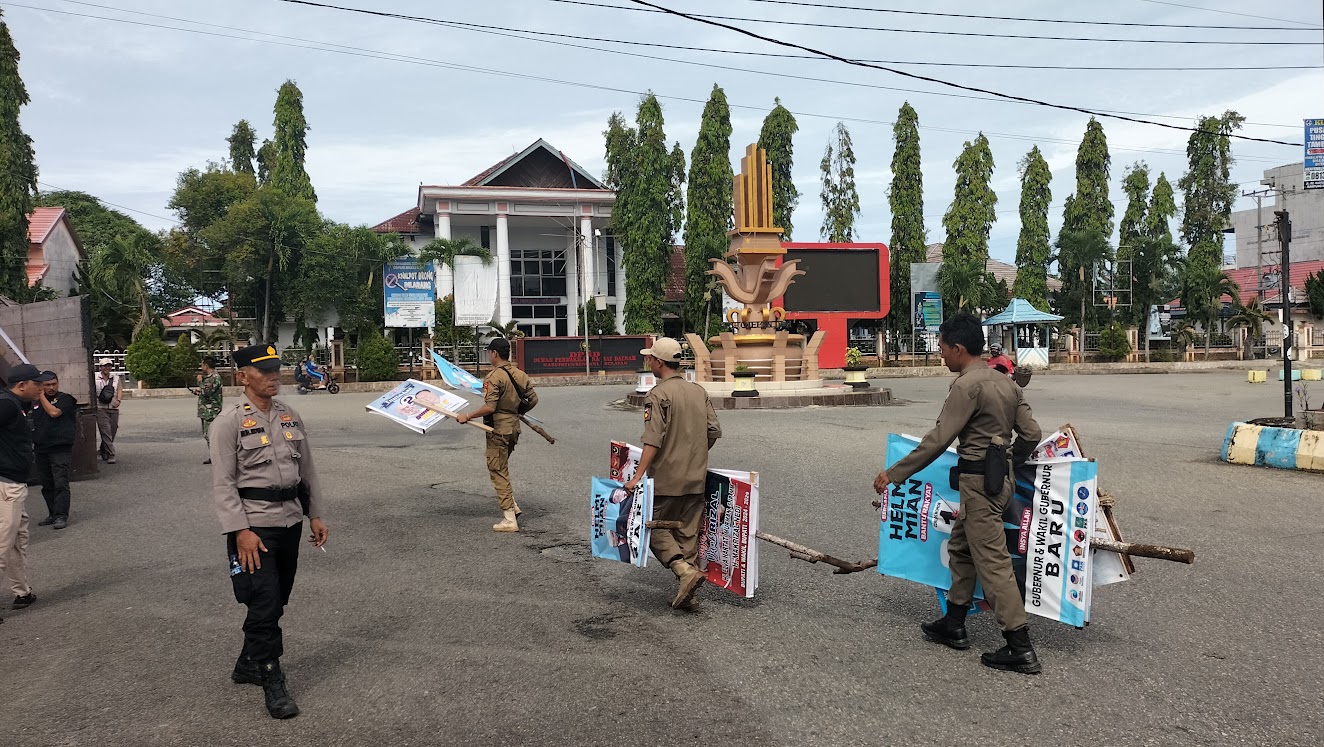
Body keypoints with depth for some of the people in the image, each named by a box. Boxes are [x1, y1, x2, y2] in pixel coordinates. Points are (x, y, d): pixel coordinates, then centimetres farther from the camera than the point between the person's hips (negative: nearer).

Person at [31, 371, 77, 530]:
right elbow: (34, 424, 24)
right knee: (47, 485, 10)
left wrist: (42, 397, -9)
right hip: (41, 450, 6)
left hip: (60, 449, -6)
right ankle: (53, 514, 17)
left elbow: (54, 412, -19)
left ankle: (61, 516, -10)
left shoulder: (66, 399, -3)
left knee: (60, 483, -10)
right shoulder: (36, 402, 15)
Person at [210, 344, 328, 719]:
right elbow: (223, 483, -12)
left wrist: (315, 515, 10)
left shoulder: (290, 415, 9)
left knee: (275, 601, 15)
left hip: (290, 521, 6)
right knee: (265, 604, -6)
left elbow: (307, 469, 14)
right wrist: (241, 531, -18)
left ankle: (248, 665, 33)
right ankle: (273, 683, 6)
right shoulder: (229, 421, -9)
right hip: (254, 524, -6)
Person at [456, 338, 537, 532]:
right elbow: (533, 399, 11)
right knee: (500, 469, 23)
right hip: (513, 427, 8)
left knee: (498, 472, 0)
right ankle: (513, 507, 18)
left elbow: (490, 407, -24)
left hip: (498, 428, -8)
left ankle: (509, 520, 1)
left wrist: (468, 416, -14)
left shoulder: (494, 376, -17)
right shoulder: (519, 374, 6)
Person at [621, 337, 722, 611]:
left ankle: (685, 571, -15)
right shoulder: (699, 391, 9)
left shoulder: (658, 395, -11)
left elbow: (653, 440, -20)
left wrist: (637, 477, -21)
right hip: (696, 478, 6)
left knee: (656, 529, 5)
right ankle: (686, 594, 12)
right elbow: (714, 431, 9)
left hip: (666, 478, -6)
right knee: (688, 533, 11)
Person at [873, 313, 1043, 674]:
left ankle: (1020, 649, -1)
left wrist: (894, 474, -16)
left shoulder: (967, 385, -17)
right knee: (960, 547, 19)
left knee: (993, 561, -5)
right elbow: (1031, 435, 10)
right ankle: (953, 625, 29)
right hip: (1000, 477, 10)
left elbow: (938, 440, -20)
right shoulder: (1005, 382, 10)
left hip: (978, 481, -10)